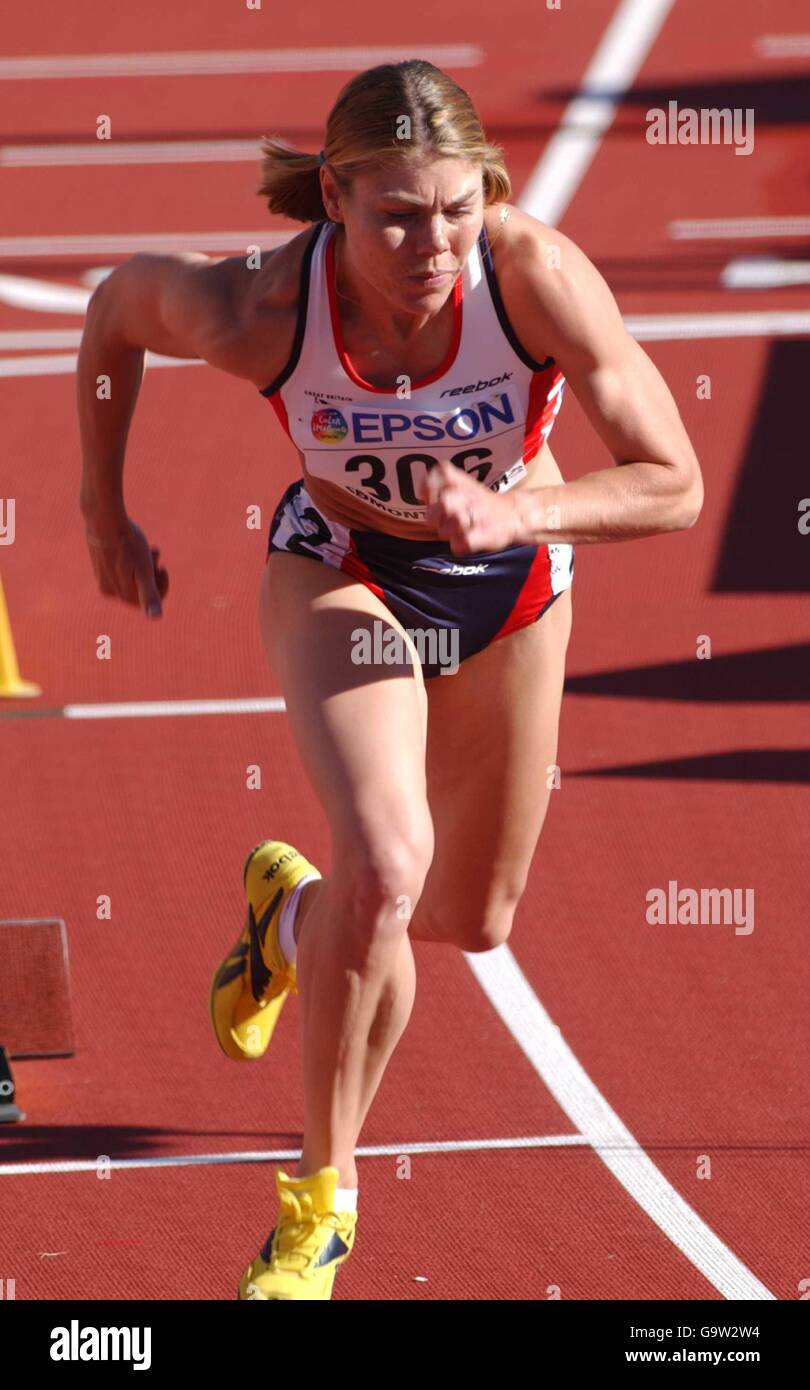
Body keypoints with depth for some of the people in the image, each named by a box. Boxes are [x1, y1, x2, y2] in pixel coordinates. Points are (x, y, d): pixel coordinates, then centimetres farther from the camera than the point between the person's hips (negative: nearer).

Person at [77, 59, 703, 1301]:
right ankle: (324, 1196, -8)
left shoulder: (538, 275, -34)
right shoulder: (256, 312, -33)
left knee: (471, 920, 19)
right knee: (385, 868, -28)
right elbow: (117, 305, -9)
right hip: (340, 571, -3)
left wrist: (518, 514, -42)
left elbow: (674, 485, -26)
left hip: (512, 582, 3)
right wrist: (104, 512, 0)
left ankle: (291, 914, 56)